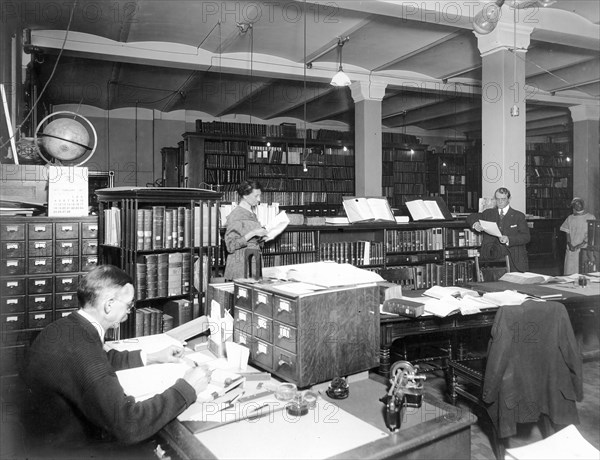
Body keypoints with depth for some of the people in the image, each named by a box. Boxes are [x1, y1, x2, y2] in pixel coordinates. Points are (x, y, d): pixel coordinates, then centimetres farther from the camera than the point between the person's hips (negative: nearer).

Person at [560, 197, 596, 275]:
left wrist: (580, 245, -14)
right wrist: (570, 245, -7)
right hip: (571, 250, 3)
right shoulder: (570, 218, 12)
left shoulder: (591, 217, 3)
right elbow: (567, 233, 9)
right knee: (570, 272, -1)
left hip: (585, 249, -2)